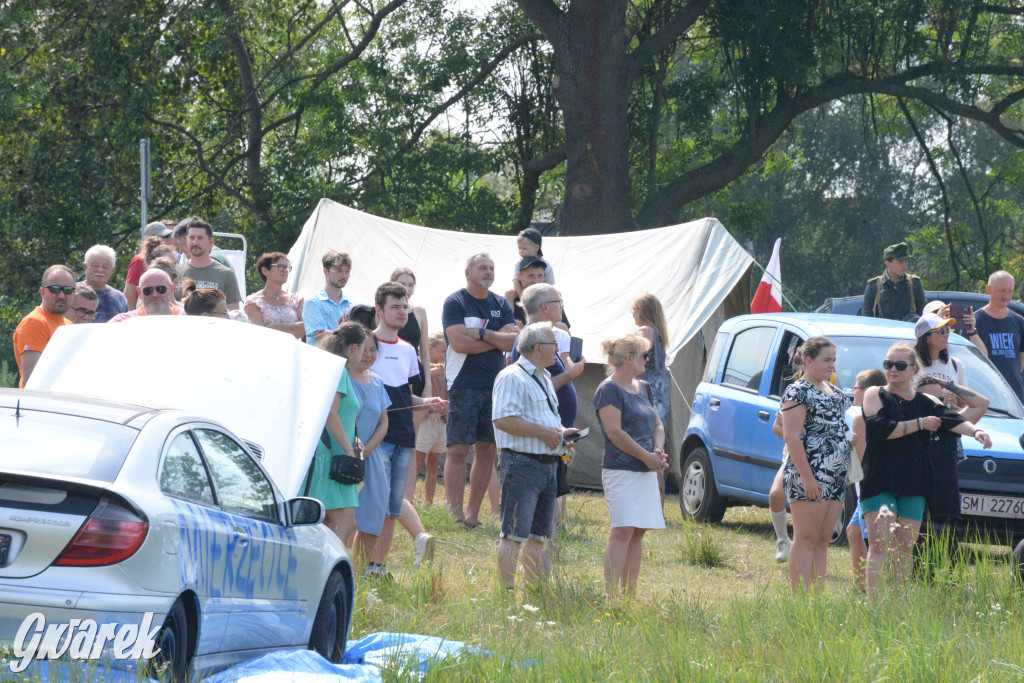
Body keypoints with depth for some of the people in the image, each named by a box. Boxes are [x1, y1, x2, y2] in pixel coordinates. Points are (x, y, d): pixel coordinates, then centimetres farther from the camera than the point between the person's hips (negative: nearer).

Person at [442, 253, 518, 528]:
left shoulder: (501, 304, 13)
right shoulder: (455, 303, -2)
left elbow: (513, 341, 0)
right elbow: (459, 342, -14)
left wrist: (480, 334, -11)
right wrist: (498, 339, -5)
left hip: (495, 386, 5)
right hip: (463, 386, -5)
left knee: (487, 450, 4)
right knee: (458, 449, -9)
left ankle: (473, 514, 10)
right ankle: (456, 514, -8)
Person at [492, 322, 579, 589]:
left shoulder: (544, 378, 22)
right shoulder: (512, 377, -10)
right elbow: (503, 420, -21)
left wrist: (560, 433, 13)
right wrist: (543, 432, -18)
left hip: (547, 465, 10)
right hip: (522, 464, -10)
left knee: (539, 535, 11)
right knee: (514, 535, -11)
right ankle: (506, 590, -12)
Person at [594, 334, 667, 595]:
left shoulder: (643, 388, 17)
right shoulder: (609, 390, -9)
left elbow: (657, 424, 21)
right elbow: (615, 432, -16)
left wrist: (658, 451, 0)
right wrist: (647, 456, -14)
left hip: (646, 471, 8)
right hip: (621, 471, -8)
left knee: (638, 532, 7)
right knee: (622, 531, -15)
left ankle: (629, 591, 11)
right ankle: (611, 593, -18)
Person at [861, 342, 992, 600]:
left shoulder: (925, 402, 13)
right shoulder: (875, 395, 3)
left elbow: (952, 420, -1)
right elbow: (879, 429, -13)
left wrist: (975, 431, -22)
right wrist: (919, 424, -9)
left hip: (913, 485, 4)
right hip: (879, 481, -4)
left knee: (905, 548, 5)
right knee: (879, 543, -12)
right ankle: (872, 600, -16)